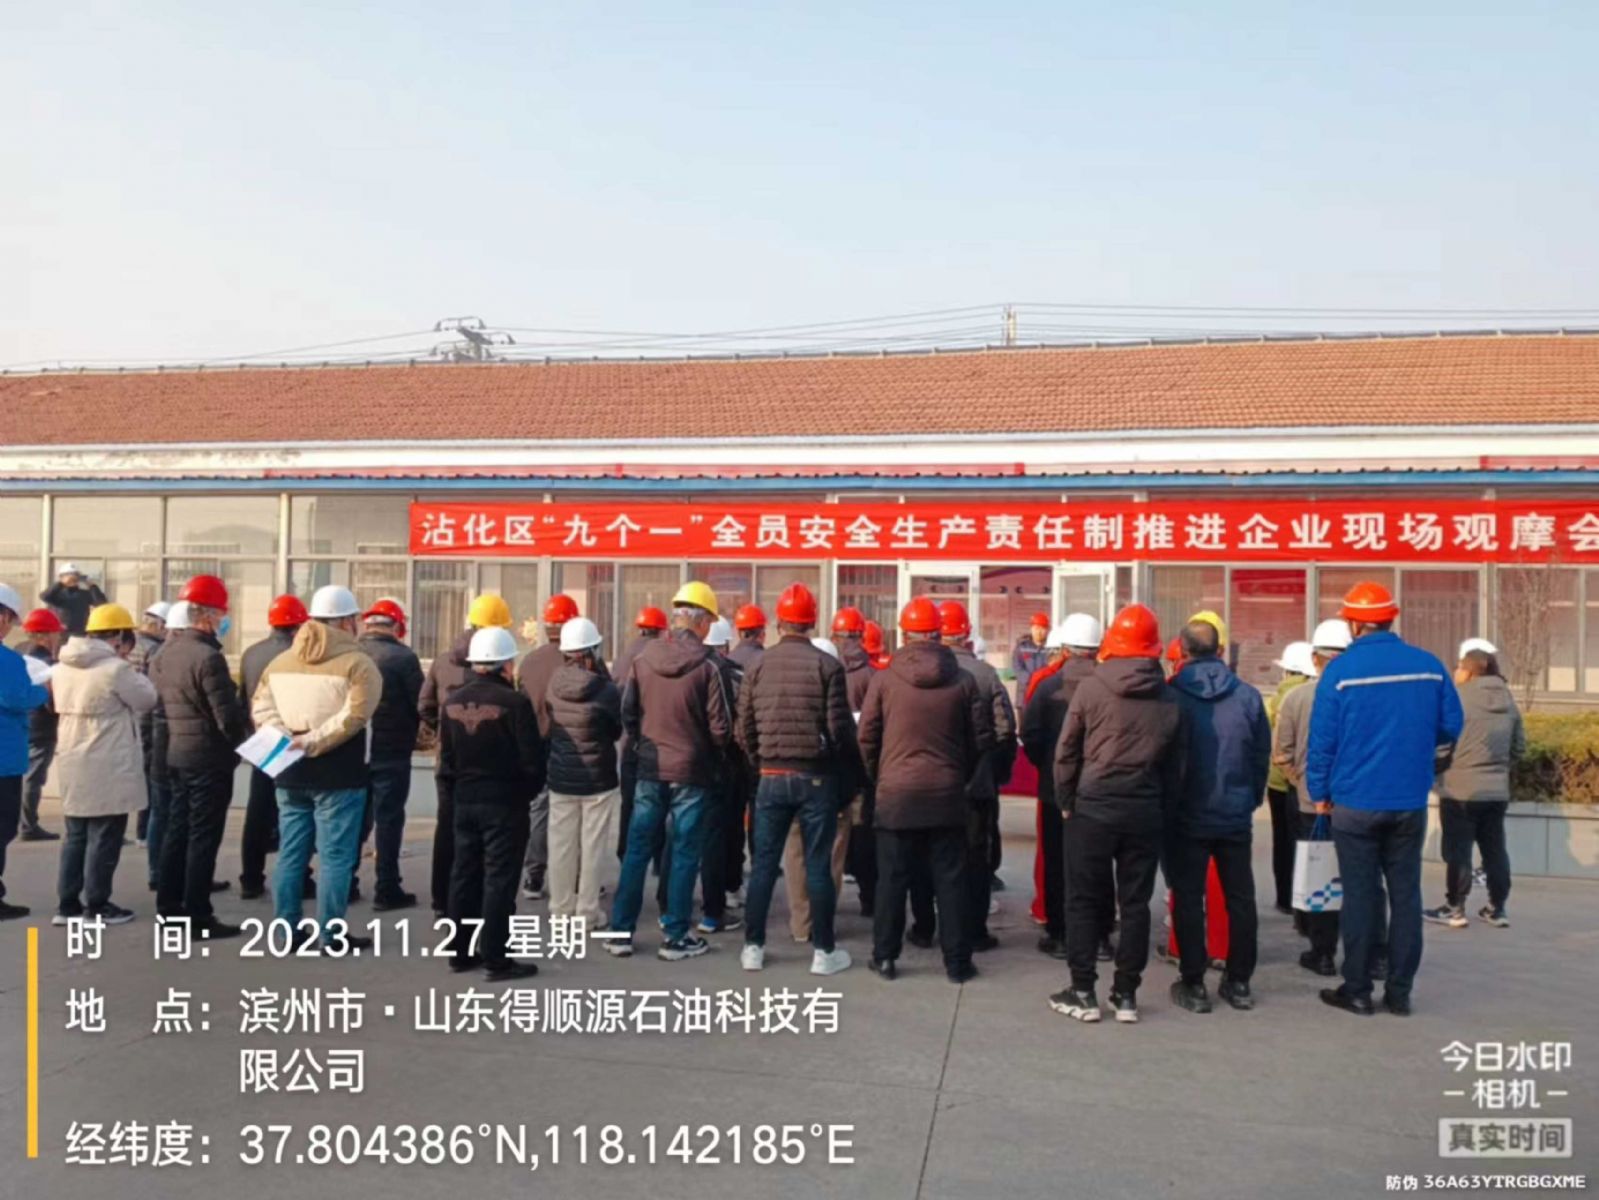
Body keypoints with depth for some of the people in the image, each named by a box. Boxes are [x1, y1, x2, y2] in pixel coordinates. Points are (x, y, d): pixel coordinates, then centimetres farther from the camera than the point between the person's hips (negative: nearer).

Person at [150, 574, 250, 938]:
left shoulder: (165, 653, 8)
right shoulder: (208, 657, -19)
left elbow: (158, 704, 14)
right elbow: (228, 716, -19)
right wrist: (241, 742, -1)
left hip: (176, 754, 9)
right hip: (209, 758, -9)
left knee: (177, 830, 16)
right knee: (203, 837, -3)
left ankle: (169, 907, 23)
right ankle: (198, 917, 2)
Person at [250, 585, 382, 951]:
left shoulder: (281, 661, 12)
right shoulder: (358, 663, -10)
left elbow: (261, 707, 6)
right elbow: (353, 716, -22)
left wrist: (285, 738, -6)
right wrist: (311, 743, -17)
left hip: (290, 772, 6)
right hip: (338, 774, -6)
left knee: (291, 852, 13)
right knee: (335, 856, 0)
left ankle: (286, 930, 18)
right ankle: (331, 934, 3)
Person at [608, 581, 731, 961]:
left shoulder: (643, 659, -3)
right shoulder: (704, 665, -14)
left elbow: (627, 712, 5)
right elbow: (720, 727, -12)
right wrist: (710, 750, 9)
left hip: (650, 769, 4)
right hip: (690, 772, -4)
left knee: (637, 849, 12)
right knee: (684, 854, 6)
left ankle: (621, 932, 18)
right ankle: (676, 937, 13)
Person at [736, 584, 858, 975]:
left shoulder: (759, 665, 2)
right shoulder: (826, 665, -8)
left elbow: (744, 727, 4)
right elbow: (839, 726, -9)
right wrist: (848, 769, 7)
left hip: (772, 777, 3)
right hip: (816, 777, -2)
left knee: (764, 863, 10)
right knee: (818, 866, 4)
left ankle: (753, 947, 16)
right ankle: (823, 952, 12)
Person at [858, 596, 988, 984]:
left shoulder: (884, 679, -6)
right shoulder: (963, 680, -2)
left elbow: (867, 737, -2)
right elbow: (982, 738, 3)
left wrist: (878, 778, 13)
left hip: (896, 794, -1)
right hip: (948, 795, 1)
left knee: (892, 879, 8)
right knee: (950, 880, 8)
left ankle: (885, 957, 14)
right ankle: (957, 962, 13)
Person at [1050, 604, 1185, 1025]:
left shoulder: (1090, 688, -7)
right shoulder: (1169, 700, 3)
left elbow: (1066, 751, -4)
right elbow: (1174, 764, 8)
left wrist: (1065, 801, 7)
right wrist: (1163, 807, 15)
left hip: (1093, 808, -3)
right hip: (1145, 812, 3)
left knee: (1084, 900, 6)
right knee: (1135, 903, 10)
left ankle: (1083, 993, 9)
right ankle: (1126, 994, 15)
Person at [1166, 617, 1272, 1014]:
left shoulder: (1172, 696, -11)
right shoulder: (1248, 695, -3)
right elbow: (1262, 755, 2)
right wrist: (1252, 799, 15)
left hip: (1188, 816, -3)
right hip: (1236, 815, 3)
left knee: (1188, 898, 5)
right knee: (1240, 898, 13)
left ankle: (1193, 984, 7)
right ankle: (1239, 982, 20)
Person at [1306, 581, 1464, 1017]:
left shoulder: (1340, 670, -11)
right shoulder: (1429, 665, -2)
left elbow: (1322, 739, -10)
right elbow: (1452, 725, 5)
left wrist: (1319, 792, 2)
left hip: (1355, 802, -2)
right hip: (1411, 802, 3)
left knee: (1360, 895, 5)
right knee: (1405, 894, 11)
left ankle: (1357, 990, 12)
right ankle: (1399, 992, 16)